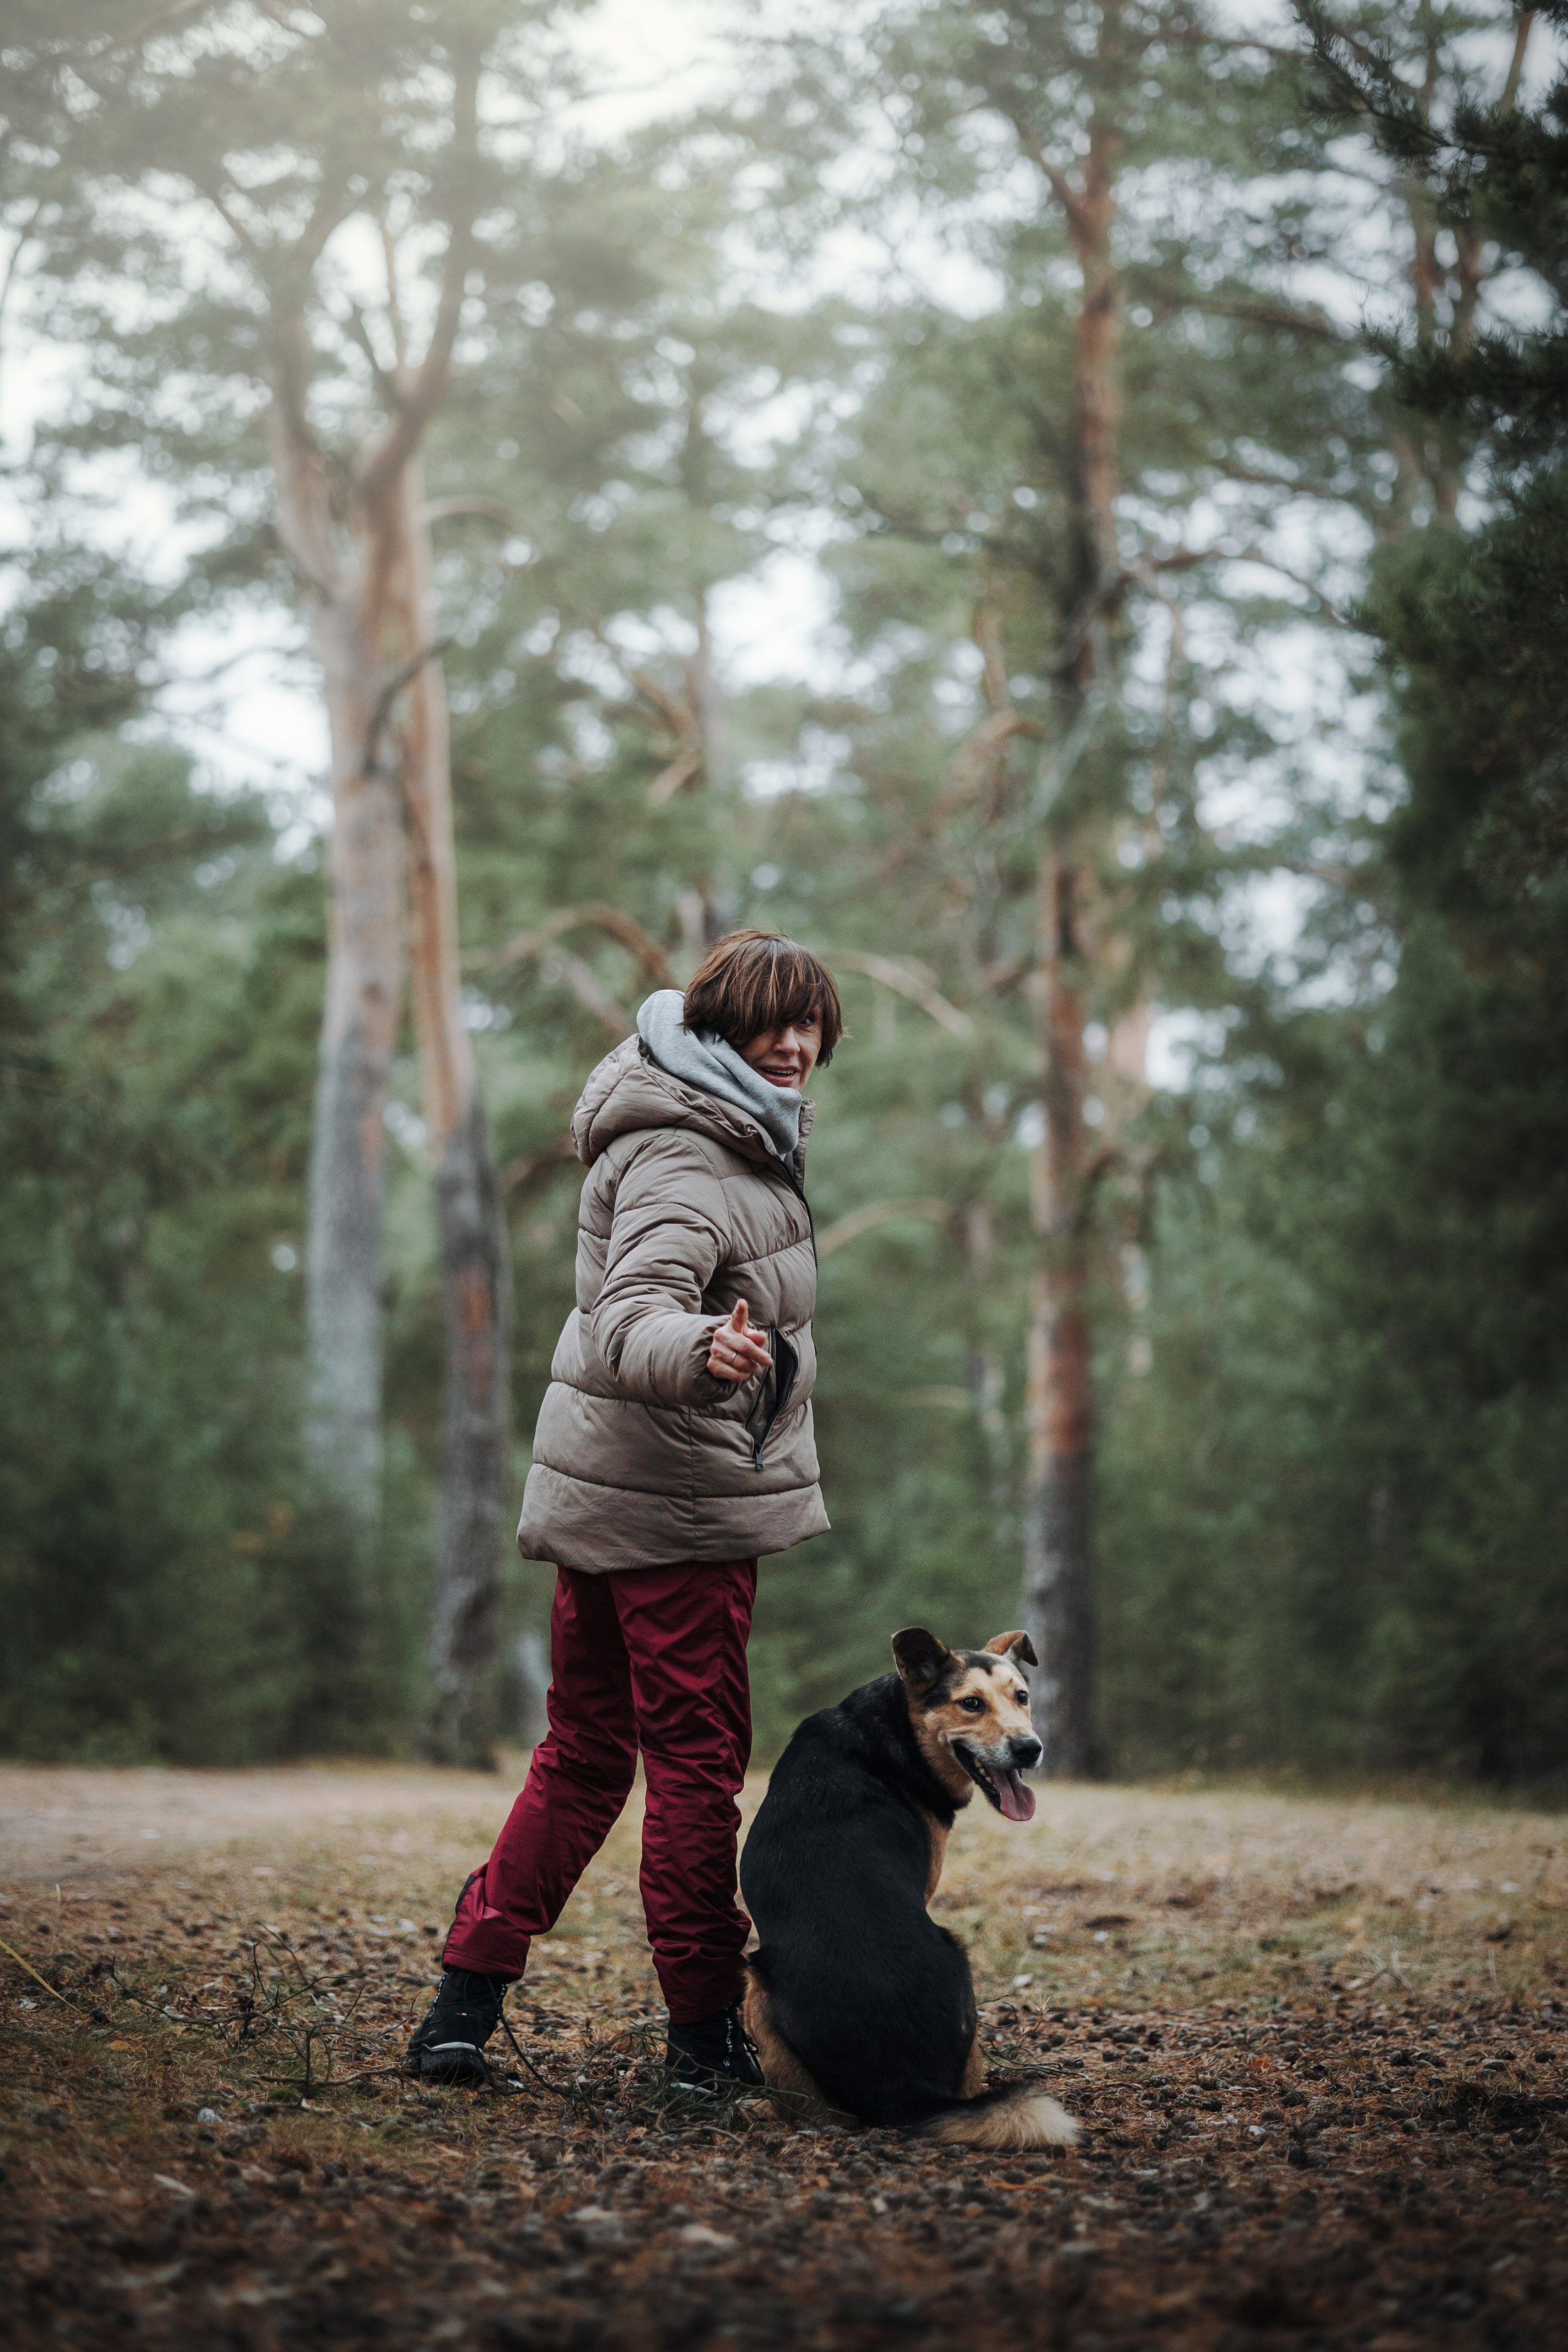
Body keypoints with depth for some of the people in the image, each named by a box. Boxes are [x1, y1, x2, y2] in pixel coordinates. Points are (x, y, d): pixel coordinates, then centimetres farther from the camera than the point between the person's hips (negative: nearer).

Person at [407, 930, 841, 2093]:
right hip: (682, 1510, -10)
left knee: (584, 1755, 12)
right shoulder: (685, 1163, -19)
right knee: (698, 1760, -2)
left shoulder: (731, 1134, 13)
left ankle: (466, 1998, 11)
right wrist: (703, 1352, -55)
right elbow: (626, 1324, -34)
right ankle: (705, 2032, 6)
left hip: (601, 1494, 10)